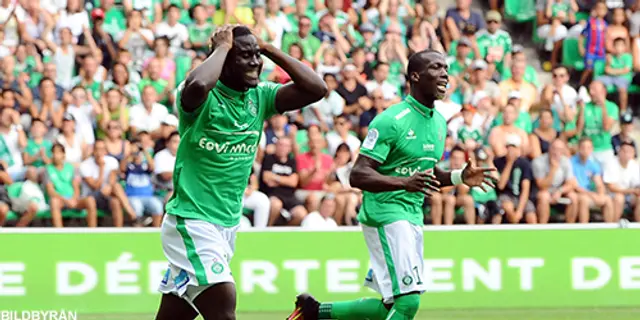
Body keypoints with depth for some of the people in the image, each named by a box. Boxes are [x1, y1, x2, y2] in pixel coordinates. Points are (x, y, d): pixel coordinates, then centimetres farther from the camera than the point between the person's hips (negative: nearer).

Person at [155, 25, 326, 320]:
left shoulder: (260, 97, 5)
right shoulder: (204, 97, -14)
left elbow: (316, 89, -3)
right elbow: (196, 85, -39)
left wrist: (268, 49, -4)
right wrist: (222, 47, -22)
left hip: (227, 224, 7)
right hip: (191, 220, -7)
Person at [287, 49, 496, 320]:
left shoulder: (439, 122, 12)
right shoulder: (391, 121, -14)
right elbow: (358, 175, -20)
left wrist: (459, 177, 6)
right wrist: (405, 183, -34)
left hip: (413, 217, 9)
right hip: (385, 214, -9)